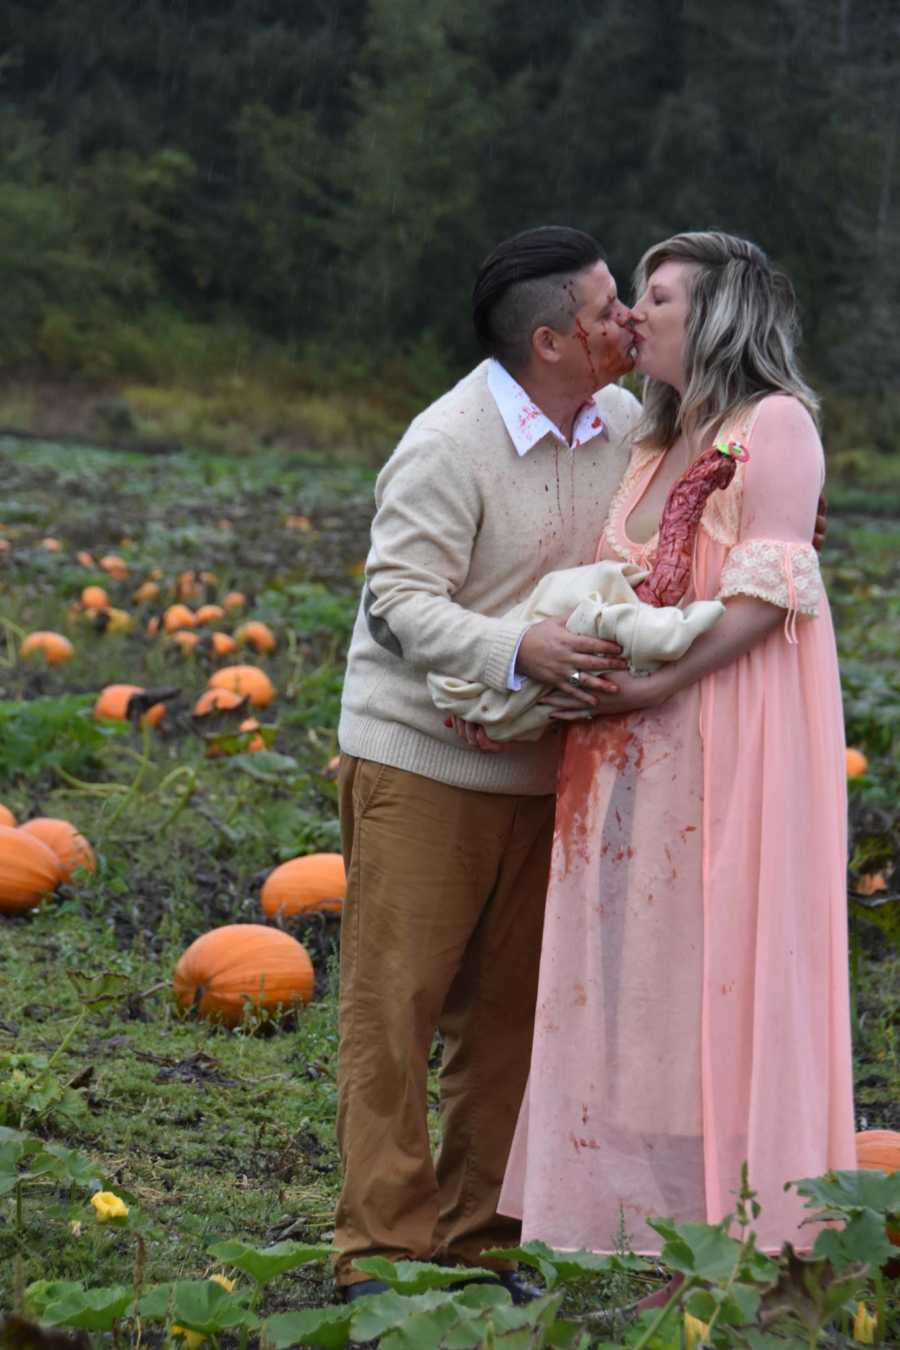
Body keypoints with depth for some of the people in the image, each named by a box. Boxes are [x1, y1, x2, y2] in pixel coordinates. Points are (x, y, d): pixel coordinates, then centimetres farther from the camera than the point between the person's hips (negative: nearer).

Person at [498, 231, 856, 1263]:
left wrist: (652, 687, -21)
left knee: (719, 974, -6)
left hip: (728, 750, -8)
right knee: (626, 970, 7)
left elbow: (765, 598, -14)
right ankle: (638, 1208, 13)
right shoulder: (654, 445, 18)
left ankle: (739, 1217, 0)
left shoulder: (774, 425, -6)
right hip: (627, 754, 8)